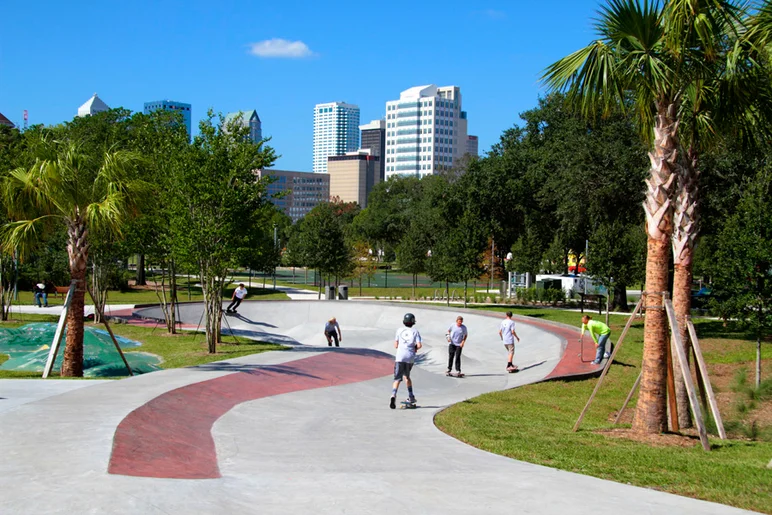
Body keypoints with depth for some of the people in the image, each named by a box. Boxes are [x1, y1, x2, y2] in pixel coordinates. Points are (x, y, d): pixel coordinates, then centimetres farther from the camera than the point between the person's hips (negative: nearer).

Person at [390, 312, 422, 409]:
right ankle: (411, 397, 26)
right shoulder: (415, 331, 6)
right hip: (410, 357, 1)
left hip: (400, 357, -1)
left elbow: (395, 345, 10)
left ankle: (393, 396, -30)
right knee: (406, 376, 24)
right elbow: (419, 345, -4)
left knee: (397, 379, -7)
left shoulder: (399, 330, 9)